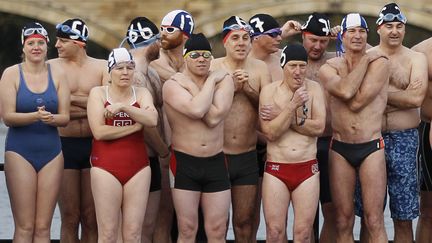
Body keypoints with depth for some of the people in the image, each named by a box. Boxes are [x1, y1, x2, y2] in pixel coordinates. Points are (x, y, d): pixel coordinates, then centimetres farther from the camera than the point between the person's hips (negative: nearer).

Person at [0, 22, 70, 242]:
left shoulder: (57, 75, 6)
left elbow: (65, 117, 4)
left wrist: (51, 118, -19)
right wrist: (36, 116, -24)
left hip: (51, 151, 3)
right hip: (20, 151, -3)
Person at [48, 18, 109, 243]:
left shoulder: (102, 67, 5)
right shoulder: (52, 68, 3)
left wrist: (72, 99, -8)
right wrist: (91, 107, -8)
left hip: (94, 146, 1)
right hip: (65, 145, -1)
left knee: (91, 218, 5)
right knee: (70, 218, 2)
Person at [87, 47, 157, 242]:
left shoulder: (142, 93, 9)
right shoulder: (98, 93, 2)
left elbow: (152, 120, -11)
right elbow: (99, 131, -10)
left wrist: (123, 107, -21)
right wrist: (135, 126, -8)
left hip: (138, 167, 3)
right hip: (106, 167, -3)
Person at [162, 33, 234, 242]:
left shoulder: (223, 80, 1)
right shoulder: (172, 85, -7)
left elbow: (214, 117, -15)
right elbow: (196, 110, -26)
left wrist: (191, 86, -13)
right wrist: (211, 80, -12)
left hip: (216, 162, 3)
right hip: (184, 163, -3)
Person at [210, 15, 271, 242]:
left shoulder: (260, 68, 2)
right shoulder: (212, 67, -4)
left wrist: (248, 89, -16)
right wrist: (232, 87, -19)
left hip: (248, 157, 2)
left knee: (245, 220, 10)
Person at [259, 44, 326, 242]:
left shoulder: (314, 88, 3)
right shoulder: (269, 91, -1)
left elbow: (319, 127, -8)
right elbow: (270, 132, -10)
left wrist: (284, 119, -11)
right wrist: (292, 106, -18)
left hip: (307, 168, 1)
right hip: (276, 168, -1)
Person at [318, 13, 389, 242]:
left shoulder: (379, 62, -3)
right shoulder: (328, 68, 4)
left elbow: (357, 102, -14)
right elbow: (345, 91, -18)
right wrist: (365, 60, -9)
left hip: (371, 147, -2)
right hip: (340, 149, 2)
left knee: (374, 222, -5)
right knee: (343, 221, 6)